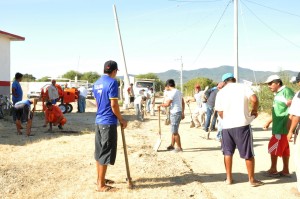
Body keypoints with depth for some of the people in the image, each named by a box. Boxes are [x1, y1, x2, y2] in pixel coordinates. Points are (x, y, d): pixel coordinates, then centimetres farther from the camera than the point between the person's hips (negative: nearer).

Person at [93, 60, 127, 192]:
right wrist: (121, 120, -6)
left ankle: (99, 178, 29)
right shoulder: (112, 82, -14)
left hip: (98, 121, 9)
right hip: (108, 122, -8)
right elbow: (114, 105, -17)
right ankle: (101, 185, 3)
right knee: (105, 153, -3)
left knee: (99, 151, 17)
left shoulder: (97, 83, 11)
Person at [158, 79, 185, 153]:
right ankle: (172, 145, 24)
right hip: (179, 112, 10)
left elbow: (167, 104, -18)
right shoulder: (178, 92, 14)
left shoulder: (172, 93, -15)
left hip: (175, 113, -10)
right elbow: (183, 103, 17)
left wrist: (160, 105, 0)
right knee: (174, 130, 16)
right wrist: (182, 113, 20)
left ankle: (179, 147, 1)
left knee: (175, 131, -4)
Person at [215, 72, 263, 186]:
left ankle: (229, 178, 21)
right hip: (242, 124, -2)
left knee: (228, 152, 17)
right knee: (248, 154, 8)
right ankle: (252, 179, 15)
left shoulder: (221, 92, 7)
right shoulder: (243, 87, 1)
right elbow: (254, 100, -15)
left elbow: (220, 113, 6)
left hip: (227, 126, 2)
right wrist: (254, 111, 2)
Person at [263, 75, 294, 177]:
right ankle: (285, 170, 18)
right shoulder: (277, 94, 16)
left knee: (273, 147, -2)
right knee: (283, 148, 12)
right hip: (278, 126, 9)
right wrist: (269, 122, 25)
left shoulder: (286, 91, -13)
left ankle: (273, 170, 9)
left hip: (282, 126, -9)